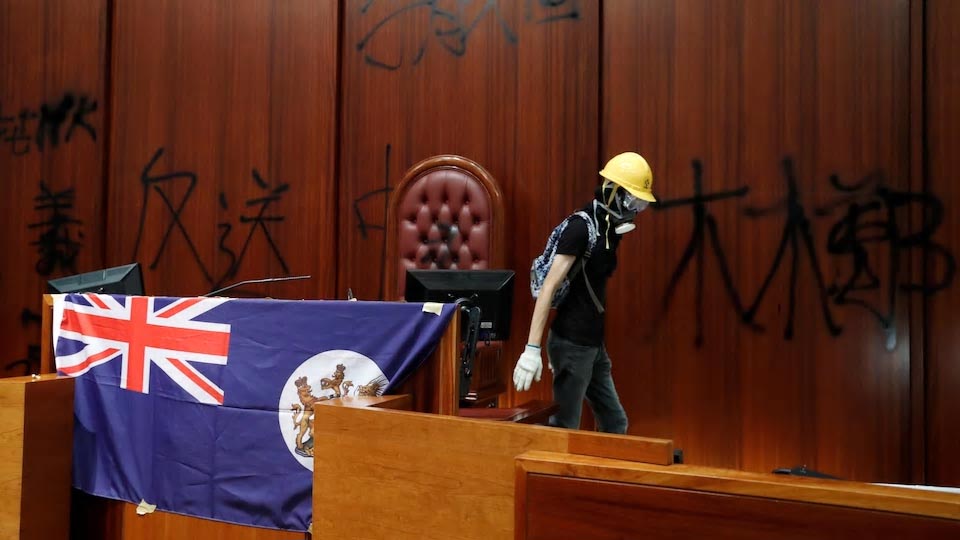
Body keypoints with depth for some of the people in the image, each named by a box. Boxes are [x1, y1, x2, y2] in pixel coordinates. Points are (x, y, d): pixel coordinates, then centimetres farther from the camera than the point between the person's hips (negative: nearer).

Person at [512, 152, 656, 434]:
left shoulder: (610, 228, 10)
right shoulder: (580, 226, -16)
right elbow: (549, 286, -22)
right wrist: (532, 348, -26)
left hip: (594, 344, 9)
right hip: (572, 344, -9)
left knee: (615, 423, 14)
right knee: (565, 428, 0)